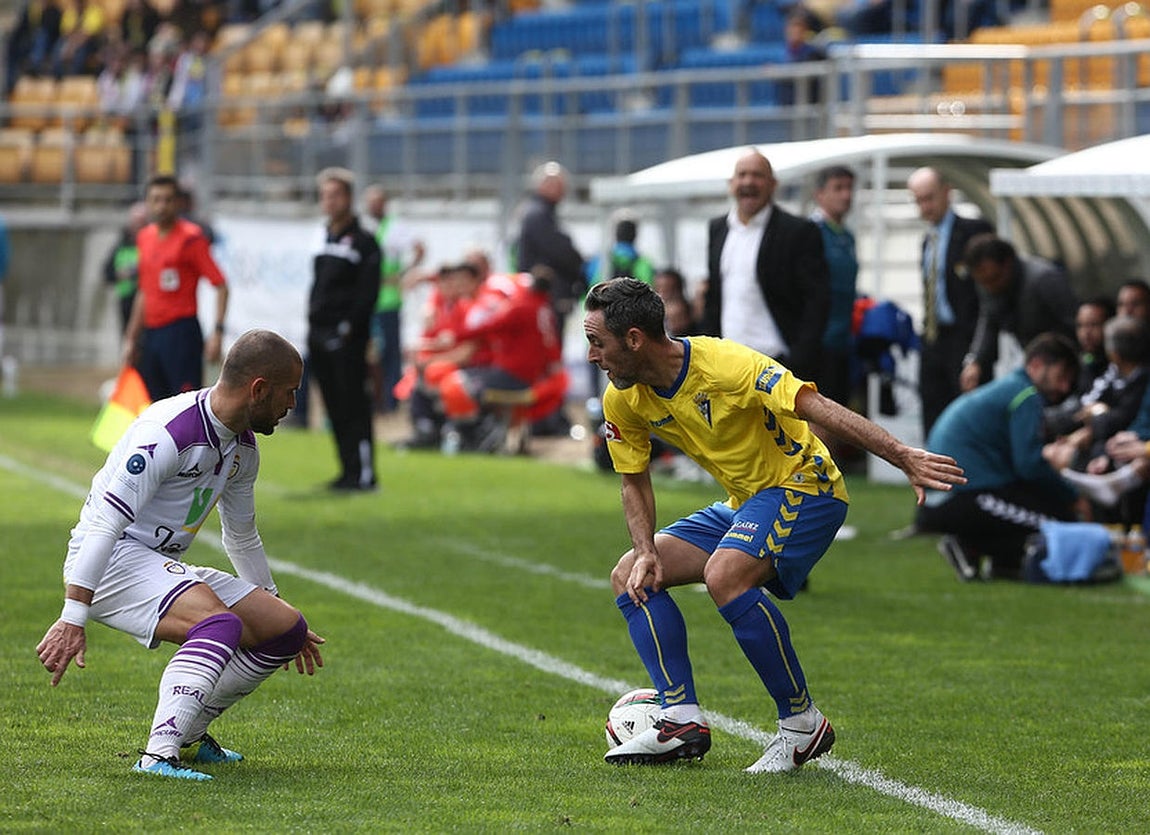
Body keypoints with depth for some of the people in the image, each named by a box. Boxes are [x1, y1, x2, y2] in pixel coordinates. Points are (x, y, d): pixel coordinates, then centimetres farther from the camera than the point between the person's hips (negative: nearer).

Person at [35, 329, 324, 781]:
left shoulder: (243, 447, 9)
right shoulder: (169, 431, -22)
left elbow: (242, 538, 26)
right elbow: (105, 523, -27)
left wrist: (280, 621, 35)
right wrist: (73, 618, -33)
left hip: (164, 568, 10)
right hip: (111, 560, -10)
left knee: (287, 629, 4)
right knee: (221, 624, -33)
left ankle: (188, 734, 13)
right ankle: (159, 754, -39)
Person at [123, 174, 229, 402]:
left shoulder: (190, 237, -8)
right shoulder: (145, 237, 14)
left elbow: (220, 285, -11)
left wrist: (217, 331, -20)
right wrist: (131, 338, 22)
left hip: (181, 333, -7)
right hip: (151, 334, 7)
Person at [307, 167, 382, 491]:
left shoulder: (363, 242, -6)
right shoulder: (325, 239, 17)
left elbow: (368, 293, -12)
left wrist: (349, 327, -17)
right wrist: (313, 325, 12)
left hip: (347, 337, -8)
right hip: (320, 336, 8)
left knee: (353, 406, -8)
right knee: (335, 407, 9)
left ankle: (364, 473, -7)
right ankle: (349, 471, 15)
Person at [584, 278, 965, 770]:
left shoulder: (725, 365, -27)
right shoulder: (623, 401, -4)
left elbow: (817, 407, -32)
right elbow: (634, 483, 9)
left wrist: (904, 458, -40)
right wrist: (645, 552, -9)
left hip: (804, 487, -9)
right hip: (742, 503, 9)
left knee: (724, 575, -33)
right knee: (630, 577, -1)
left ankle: (802, 723, -22)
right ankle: (681, 718, -6)